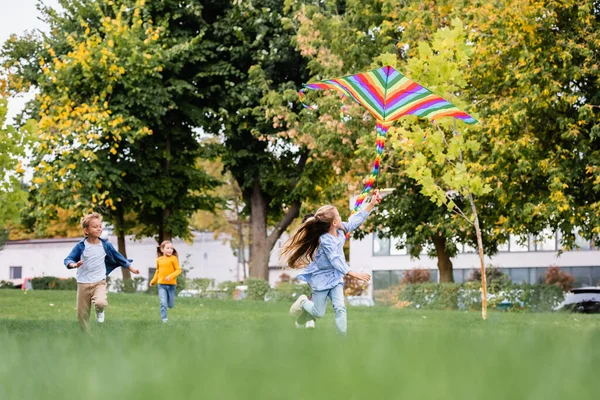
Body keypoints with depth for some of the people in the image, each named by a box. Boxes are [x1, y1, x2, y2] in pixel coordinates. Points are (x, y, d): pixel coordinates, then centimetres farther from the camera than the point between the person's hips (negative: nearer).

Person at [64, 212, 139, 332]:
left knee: (100, 303, -30)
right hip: (83, 284, 0)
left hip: (99, 282, 0)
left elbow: (118, 257, 11)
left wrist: (131, 268, 15)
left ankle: (100, 311, 8)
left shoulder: (106, 245, -1)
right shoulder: (81, 246, -7)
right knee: (82, 314, 4)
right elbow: (68, 260, -11)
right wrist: (74, 264, -34)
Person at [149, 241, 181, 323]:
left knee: (170, 305, 8)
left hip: (171, 284, -1)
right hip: (161, 285, 1)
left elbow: (178, 270, -10)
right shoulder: (159, 260, 5)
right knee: (163, 303, -12)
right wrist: (153, 281, 19)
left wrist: (171, 276, -24)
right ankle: (164, 318, -4)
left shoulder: (173, 258, -7)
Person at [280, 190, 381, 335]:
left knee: (340, 308, -6)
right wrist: (355, 274, -39)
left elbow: (356, 219, 3)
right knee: (319, 313, 5)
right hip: (321, 278, -6)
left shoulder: (341, 230, -6)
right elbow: (336, 261, -34)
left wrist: (372, 203, -3)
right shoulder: (325, 240, -29)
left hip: (335, 277, 6)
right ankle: (303, 302, 35)